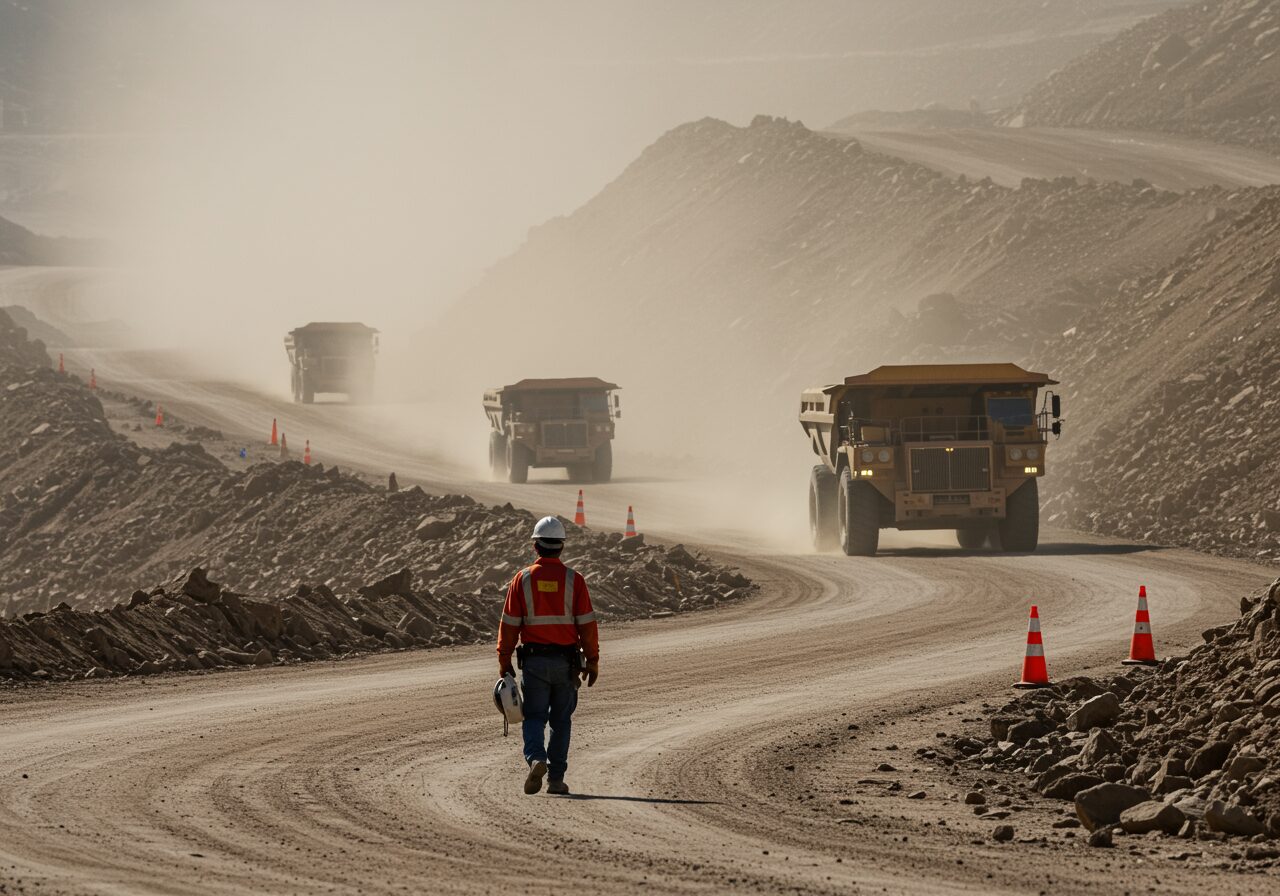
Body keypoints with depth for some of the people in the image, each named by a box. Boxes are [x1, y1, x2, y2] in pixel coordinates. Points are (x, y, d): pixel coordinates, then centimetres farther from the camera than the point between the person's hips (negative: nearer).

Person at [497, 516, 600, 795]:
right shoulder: (574, 580, -4)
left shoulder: (523, 579, -4)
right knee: (561, 720, 11)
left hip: (534, 660, 0)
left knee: (534, 717, 6)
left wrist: (504, 660, 5)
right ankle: (556, 779, 12)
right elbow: (587, 624, -4)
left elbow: (509, 624, -2)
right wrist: (592, 661, 4)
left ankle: (536, 759, -21)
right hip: (566, 662, 0)